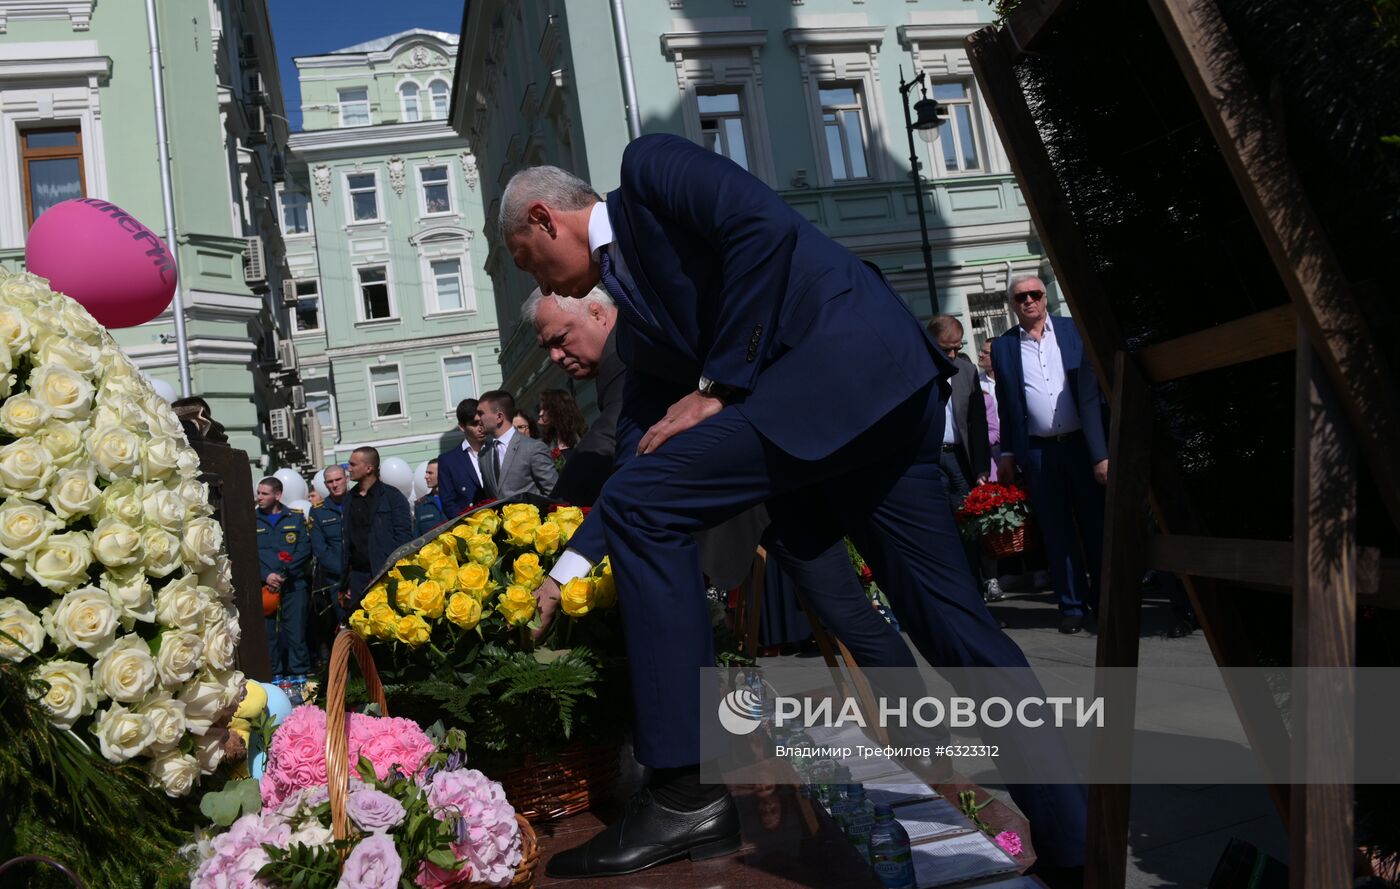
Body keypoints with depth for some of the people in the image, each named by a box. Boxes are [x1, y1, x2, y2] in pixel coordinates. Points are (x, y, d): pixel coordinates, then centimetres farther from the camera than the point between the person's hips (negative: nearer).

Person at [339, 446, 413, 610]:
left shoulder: (392, 496, -2)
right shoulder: (349, 499, 13)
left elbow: (403, 538, -6)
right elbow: (346, 542, 13)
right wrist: (344, 584, 9)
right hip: (357, 576, 5)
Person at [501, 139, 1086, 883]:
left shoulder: (647, 169, 6)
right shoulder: (635, 317, 26)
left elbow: (763, 225, -12)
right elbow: (641, 463, 24)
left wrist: (718, 384, -9)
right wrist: (567, 572, 22)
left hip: (855, 359, -9)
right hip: (880, 388, 10)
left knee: (641, 507, -11)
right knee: (950, 621, 9)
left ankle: (686, 791, -8)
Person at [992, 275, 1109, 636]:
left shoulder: (1074, 331, 3)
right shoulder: (1002, 346, 5)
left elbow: (1093, 391, 0)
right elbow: (1006, 405, 9)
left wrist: (1102, 452, -6)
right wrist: (1008, 454, 7)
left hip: (1082, 443, 0)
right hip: (1038, 453, 1)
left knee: (1096, 525, 6)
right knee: (1057, 532, 6)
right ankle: (1072, 605, 14)